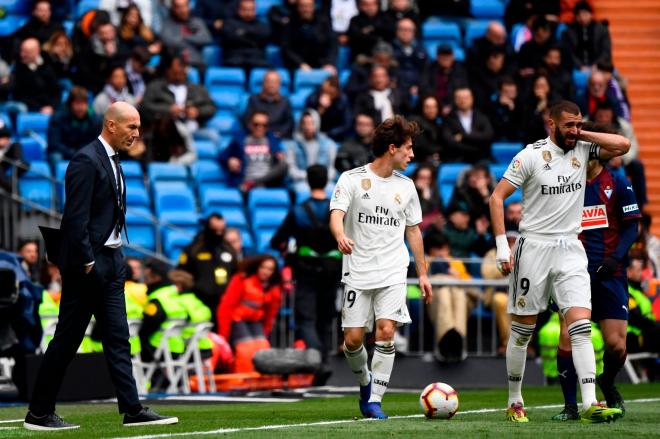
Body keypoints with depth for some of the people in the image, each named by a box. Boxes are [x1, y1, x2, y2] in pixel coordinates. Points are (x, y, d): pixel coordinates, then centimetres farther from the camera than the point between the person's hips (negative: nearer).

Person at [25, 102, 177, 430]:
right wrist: (88, 264, -20)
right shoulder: (86, 161, -14)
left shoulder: (112, 161, 15)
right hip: (87, 264, -9)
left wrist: (116, 260, 13)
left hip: (110, 261, 9)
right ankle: (39, 414, 4)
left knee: (118, 338, 6)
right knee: (67, 340, -3)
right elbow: (75, 218, -19)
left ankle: (132, 410, 4)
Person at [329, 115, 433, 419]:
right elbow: (336, 214, -15)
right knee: (353, 339, -2)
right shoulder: (352, 179, -2)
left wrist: (423, 274, 17)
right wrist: (341, 237, -38)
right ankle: (365, 382, 28)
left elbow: (413, 230, 18)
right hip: (357, 272, -2)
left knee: (386, 331, -15)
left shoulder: (405, 186, 10)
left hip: (393, 274, 2)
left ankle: (374, 400, -9)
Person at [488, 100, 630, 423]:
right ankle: (514, 402, 20)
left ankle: (590, 404, -18)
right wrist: (501, 245, -11)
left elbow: (623, 145, -7)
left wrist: (582, 134, -5)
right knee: (522, 330, 5)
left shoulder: (583, 150, 6)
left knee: (582, 327, -11)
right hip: (534, 247, -3)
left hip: (570, 250, 3)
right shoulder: (531, 155, -7)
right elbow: (496, 197, -6)